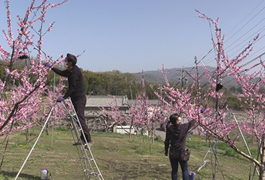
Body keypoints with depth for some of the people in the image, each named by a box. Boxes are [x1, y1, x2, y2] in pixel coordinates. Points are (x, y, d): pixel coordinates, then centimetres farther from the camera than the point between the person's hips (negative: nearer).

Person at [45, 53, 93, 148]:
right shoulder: (70, 70, 12)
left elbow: (72, 87, -22)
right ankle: (82, 139, 15)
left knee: (80, 118, -14)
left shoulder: (75, 71, -18)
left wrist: (64, 97, -22)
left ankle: (89, 140, -12)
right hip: (75, 98, 10)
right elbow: (62, 73, 31)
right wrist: (51, 67, 30)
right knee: (77, 119, 10)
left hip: (80, 98, -10)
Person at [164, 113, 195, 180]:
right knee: (185, 170, 6)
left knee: (174, 170, 10)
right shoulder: (184, 127, -12)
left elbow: (167, 141, 3)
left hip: (172, 153, 2)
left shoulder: (169, 129, -6)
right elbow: (193, 122, 6)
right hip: (182, 153, -2)